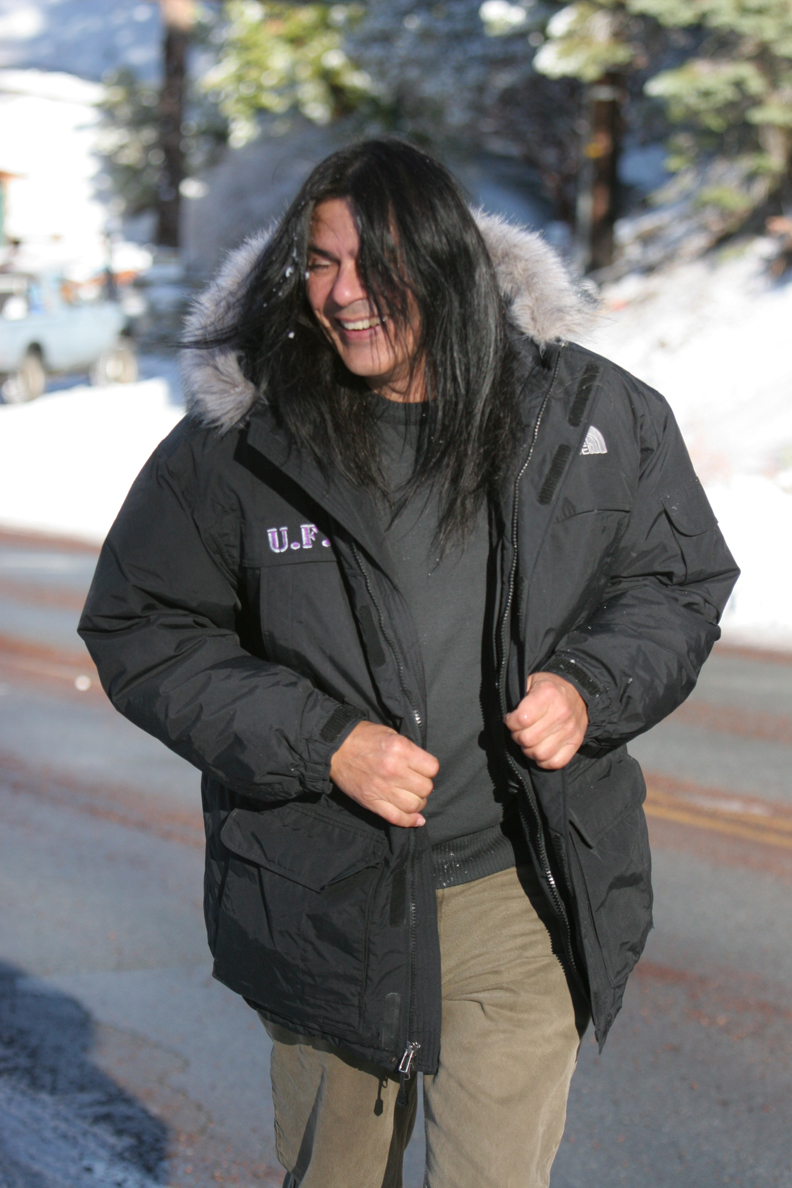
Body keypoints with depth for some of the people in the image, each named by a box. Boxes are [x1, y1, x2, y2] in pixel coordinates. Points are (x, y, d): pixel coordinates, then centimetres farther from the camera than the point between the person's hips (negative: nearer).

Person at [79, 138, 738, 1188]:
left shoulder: (591, 414, -5)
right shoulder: (236, 439, -8)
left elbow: (681, 580, 8)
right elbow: (141, 631, -3)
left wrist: (593, 688, -13)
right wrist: (322, 742, -15)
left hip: (520, 896, 0)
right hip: (321, 895, 1)